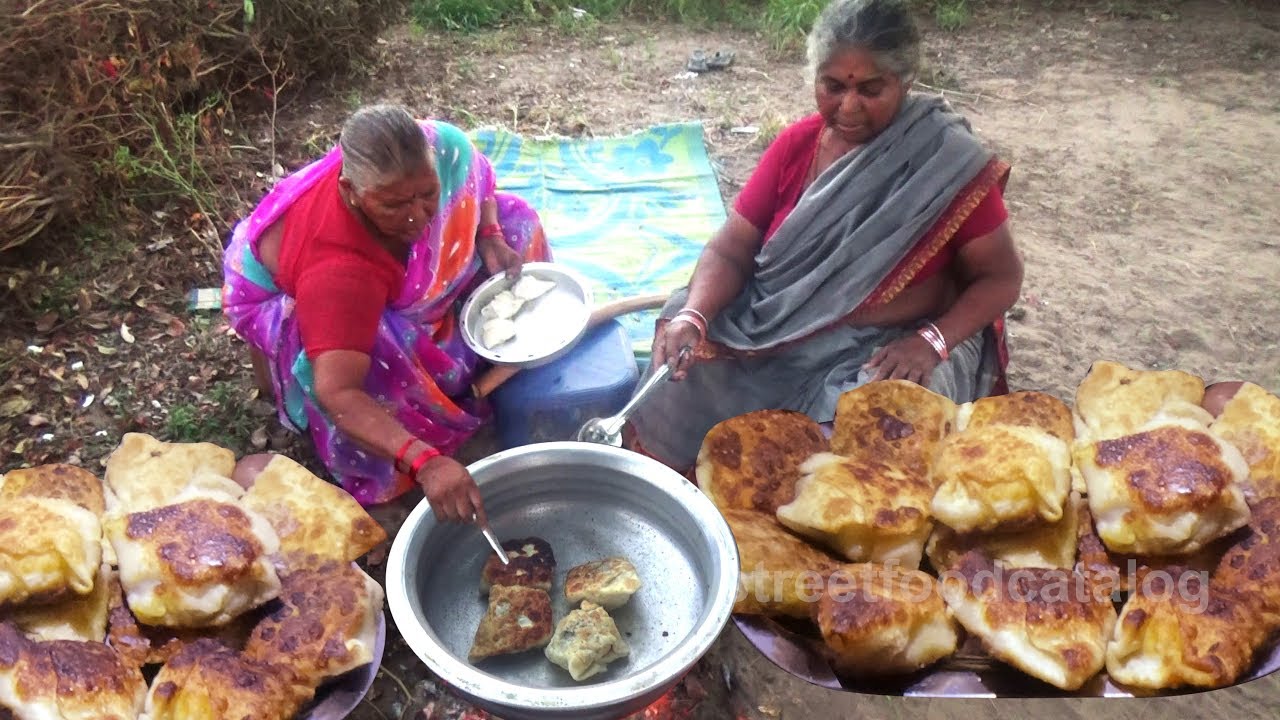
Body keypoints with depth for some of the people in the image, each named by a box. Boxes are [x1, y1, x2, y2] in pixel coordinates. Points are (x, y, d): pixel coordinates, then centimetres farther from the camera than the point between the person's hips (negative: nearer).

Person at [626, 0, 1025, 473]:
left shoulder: (949, 161, -10)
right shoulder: (795, 146, -1)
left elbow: (1002, 276, -4)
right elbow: (731, 250, -3)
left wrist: (932, 341, -21)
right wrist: (694, 317, -24)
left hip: (890, 348, -3)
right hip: (776, 333, 3)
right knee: (681, 387, -18)